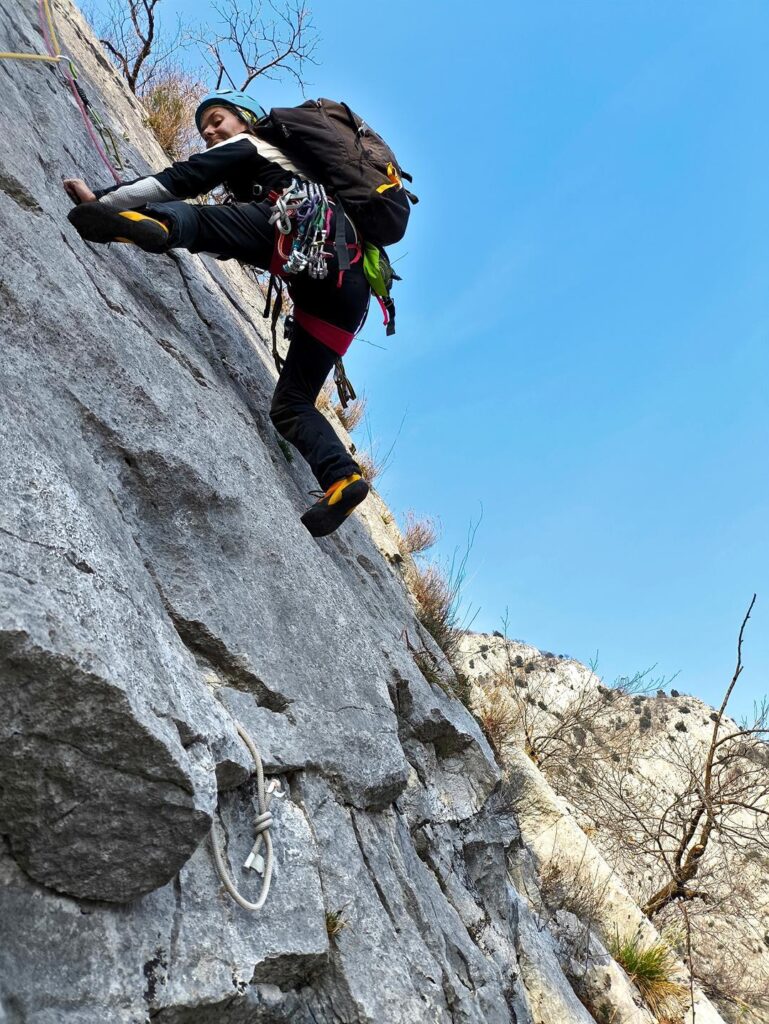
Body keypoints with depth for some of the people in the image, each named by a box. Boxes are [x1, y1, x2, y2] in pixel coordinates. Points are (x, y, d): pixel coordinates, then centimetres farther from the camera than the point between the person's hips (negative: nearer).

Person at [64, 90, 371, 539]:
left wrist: (103, 200, 7)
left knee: (184, 217, -17)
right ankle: (342, 477, -15)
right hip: (350, 280, 7)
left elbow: (179, 180, 9)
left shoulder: (247, 146, 22)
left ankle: (156, 224, -51)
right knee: (291, 405, 4)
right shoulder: (291, 163, 45)